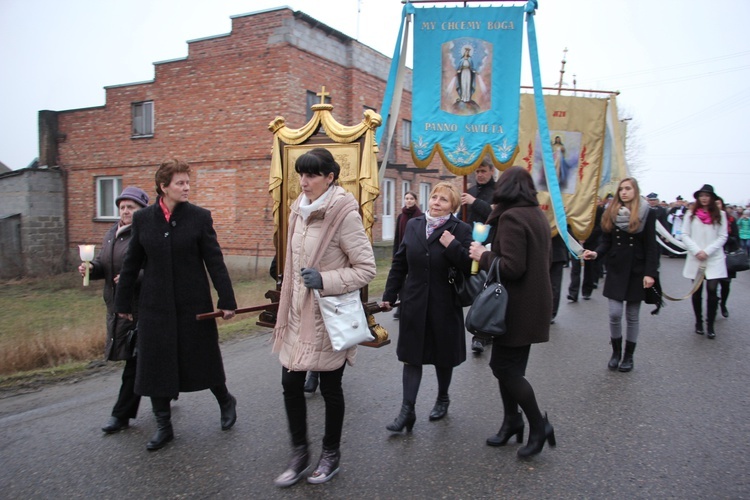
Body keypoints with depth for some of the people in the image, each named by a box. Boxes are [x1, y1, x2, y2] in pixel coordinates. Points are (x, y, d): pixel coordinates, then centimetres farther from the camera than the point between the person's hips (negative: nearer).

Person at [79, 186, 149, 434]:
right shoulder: (112, 233, 14)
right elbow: (103, 263, 18)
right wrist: (91, 267, -3)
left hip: (139, 307, -8)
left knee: (134, 360, 1)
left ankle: (122, 414, 10)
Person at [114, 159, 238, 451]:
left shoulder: (200, 217, -5)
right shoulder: (143, 219, 1)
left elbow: (214, 261, -6)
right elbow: (131, 264, 7)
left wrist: (227, 301, -8)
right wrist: (123, 303, 11)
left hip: (194, 304, -2)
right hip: (155, 306, 2)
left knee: (203, 358, 10)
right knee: (156, 365, 7)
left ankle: (226, 402, 36)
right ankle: (163, 426, 23)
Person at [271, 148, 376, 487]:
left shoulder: (344, 214, -16)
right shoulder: (299, 210, 6)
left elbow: (367, 268, -16)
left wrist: (325, 280, -25)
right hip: (299, 314, 6)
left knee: (329, 388, 9)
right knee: (291, 384, 9)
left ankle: (331, 453, 32)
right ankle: (299, 453, 29)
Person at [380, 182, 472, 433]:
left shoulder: (460, 230, -6)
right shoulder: (413, 225, 5)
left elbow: (469, 267, -12)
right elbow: (399, 263, 9)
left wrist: (453, 246, -23)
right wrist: (389, 295, 9)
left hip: (444, 306, -2)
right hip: (414, 304, 3)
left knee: (443, 356, 15)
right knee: (412, 356, 5)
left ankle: (442, 399, 38)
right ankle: (407, 410, 12)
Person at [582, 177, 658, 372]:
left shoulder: (647, 213, -4)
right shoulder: (610, 213, 4)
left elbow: (651, 246, -6)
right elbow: (606, 242, 4)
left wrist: (650, 273, -12)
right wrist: (596, 253, -17)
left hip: (636, 271, -2)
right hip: (616, 269, 2)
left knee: (632, 316, 8)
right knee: (614, 314, -3)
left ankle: (628, 356, 21)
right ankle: (616, 352, 18)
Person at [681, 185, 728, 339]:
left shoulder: (720, 215, 2)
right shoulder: (691, 214, 2)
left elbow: (723, 237, 0)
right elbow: (685, 235, 1)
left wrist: (707, 251, -10)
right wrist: (696, 251, -11)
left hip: (714, 260, -1)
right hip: (695, 259, 1)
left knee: (712, 291, -6)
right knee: (697, 292, 9)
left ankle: (710, 325, 5)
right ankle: (698, 322, 23)